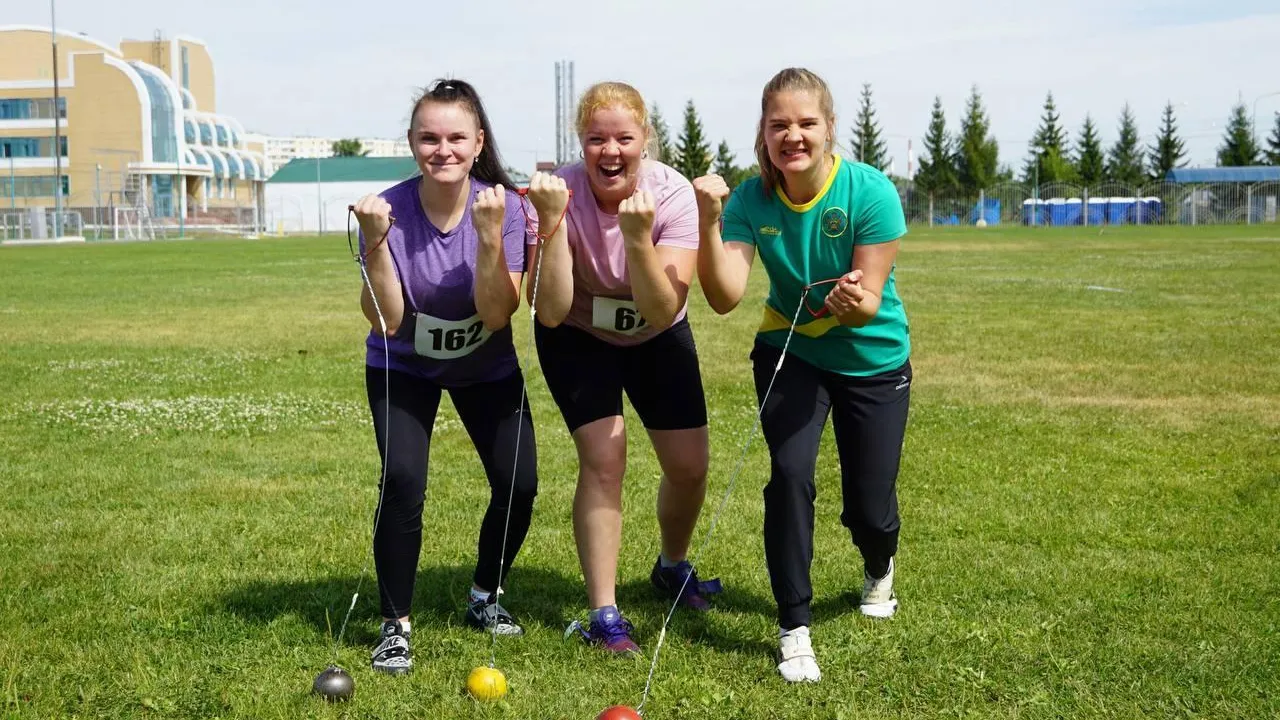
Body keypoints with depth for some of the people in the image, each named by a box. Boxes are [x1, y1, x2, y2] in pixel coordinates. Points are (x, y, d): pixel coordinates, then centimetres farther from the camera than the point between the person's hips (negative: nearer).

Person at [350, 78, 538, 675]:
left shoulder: (503, 205, -21)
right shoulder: (389, 210, -22)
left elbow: (496, 316, -27)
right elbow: (386, 321, -25)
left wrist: (488, 235, -38)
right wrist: (376, 243, -37)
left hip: (486, 365, 2)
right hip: (404, 366, -1)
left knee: (518, 483, -7)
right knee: (403, 482, -20)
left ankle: (485, 597, 21)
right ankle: (396, 624, -2)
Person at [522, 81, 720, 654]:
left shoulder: (673, 195, -26)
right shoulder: (561, 193, -27)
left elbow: (662, 311, -33)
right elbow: (551, 313, -34)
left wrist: (637, 237, -46)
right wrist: (551, 224, -43)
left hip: (656, 337, 2)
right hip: (578, 336, -2)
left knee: (689, 466, 2)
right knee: (603, 458, -19)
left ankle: (672, 566, 34)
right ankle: (603, 614, -8)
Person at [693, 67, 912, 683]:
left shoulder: (870, 192, -24)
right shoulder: (752, 200, -17)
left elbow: (869, 304, -23)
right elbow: (725, 297, -26)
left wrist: (852, 303, -45)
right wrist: (709, 224, -39)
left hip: (872, 360, -1)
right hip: (790, 351, 1)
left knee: (869, 507, 1)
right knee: (790, 473, -19)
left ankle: (879, 570, 40)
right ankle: (794, 629, -4)